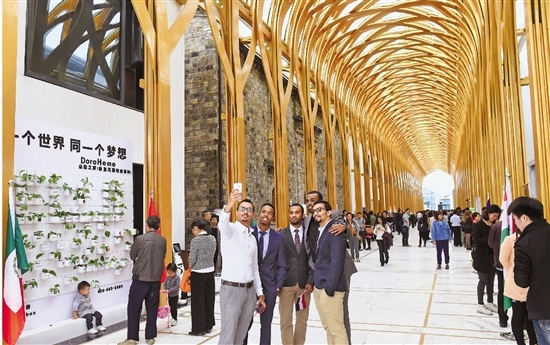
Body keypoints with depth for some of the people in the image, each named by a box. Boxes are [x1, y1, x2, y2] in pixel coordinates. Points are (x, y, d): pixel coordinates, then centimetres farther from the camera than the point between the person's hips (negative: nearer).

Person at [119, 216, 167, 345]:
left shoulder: (140, 239, -12)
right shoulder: (163, 240, -1)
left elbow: (132, 256, 2)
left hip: (140, 278, -4)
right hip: (156, 278, 4)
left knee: (134, 308, 6)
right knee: (152, 308, 12)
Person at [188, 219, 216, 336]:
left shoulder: (196, 240, -17)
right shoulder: (212, 238, 2)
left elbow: (192, 259, -13)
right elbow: (212, 254, 8)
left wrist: (190, 265, 7)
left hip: (198, 273, -6)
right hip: (210, 271, 6)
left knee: (198, 301, 4)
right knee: (209, 299, 14)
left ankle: (199, 328, 11)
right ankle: (208, 325, 24)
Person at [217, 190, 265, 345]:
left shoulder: (252, 238, 15)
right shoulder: (230, 229, -5)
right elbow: (222, 223, -31)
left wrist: (260, 293, 14)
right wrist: (229, 206, -51)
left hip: (250, 290, 6)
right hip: (231, 289, -6)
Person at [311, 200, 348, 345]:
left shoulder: (335, 231, -13)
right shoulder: (319, 231, 14)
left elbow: (337, 261, -19)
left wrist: (330, 287, -21)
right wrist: (313, 281, 8)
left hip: (329, 288, -9)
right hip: (318, 287, 9)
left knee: (337, 329, -3)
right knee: (328, 328, 15)